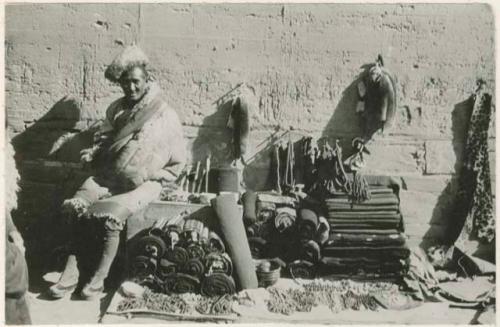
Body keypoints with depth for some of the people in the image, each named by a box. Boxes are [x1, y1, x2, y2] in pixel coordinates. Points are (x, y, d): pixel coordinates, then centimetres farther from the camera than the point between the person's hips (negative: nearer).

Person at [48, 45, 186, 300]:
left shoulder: (165, 115, -2)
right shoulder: (117, 109, 13)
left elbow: (177, 162, 1)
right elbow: (103, 138, 23)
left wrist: (152, 177, -8)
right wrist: (93, 152, 2)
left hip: (143, 183, -5)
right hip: (108, 176, 5)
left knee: (110, 216, -29)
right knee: (75, 206, -21)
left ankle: (99, 278, -14)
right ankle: (70, 272, -13)